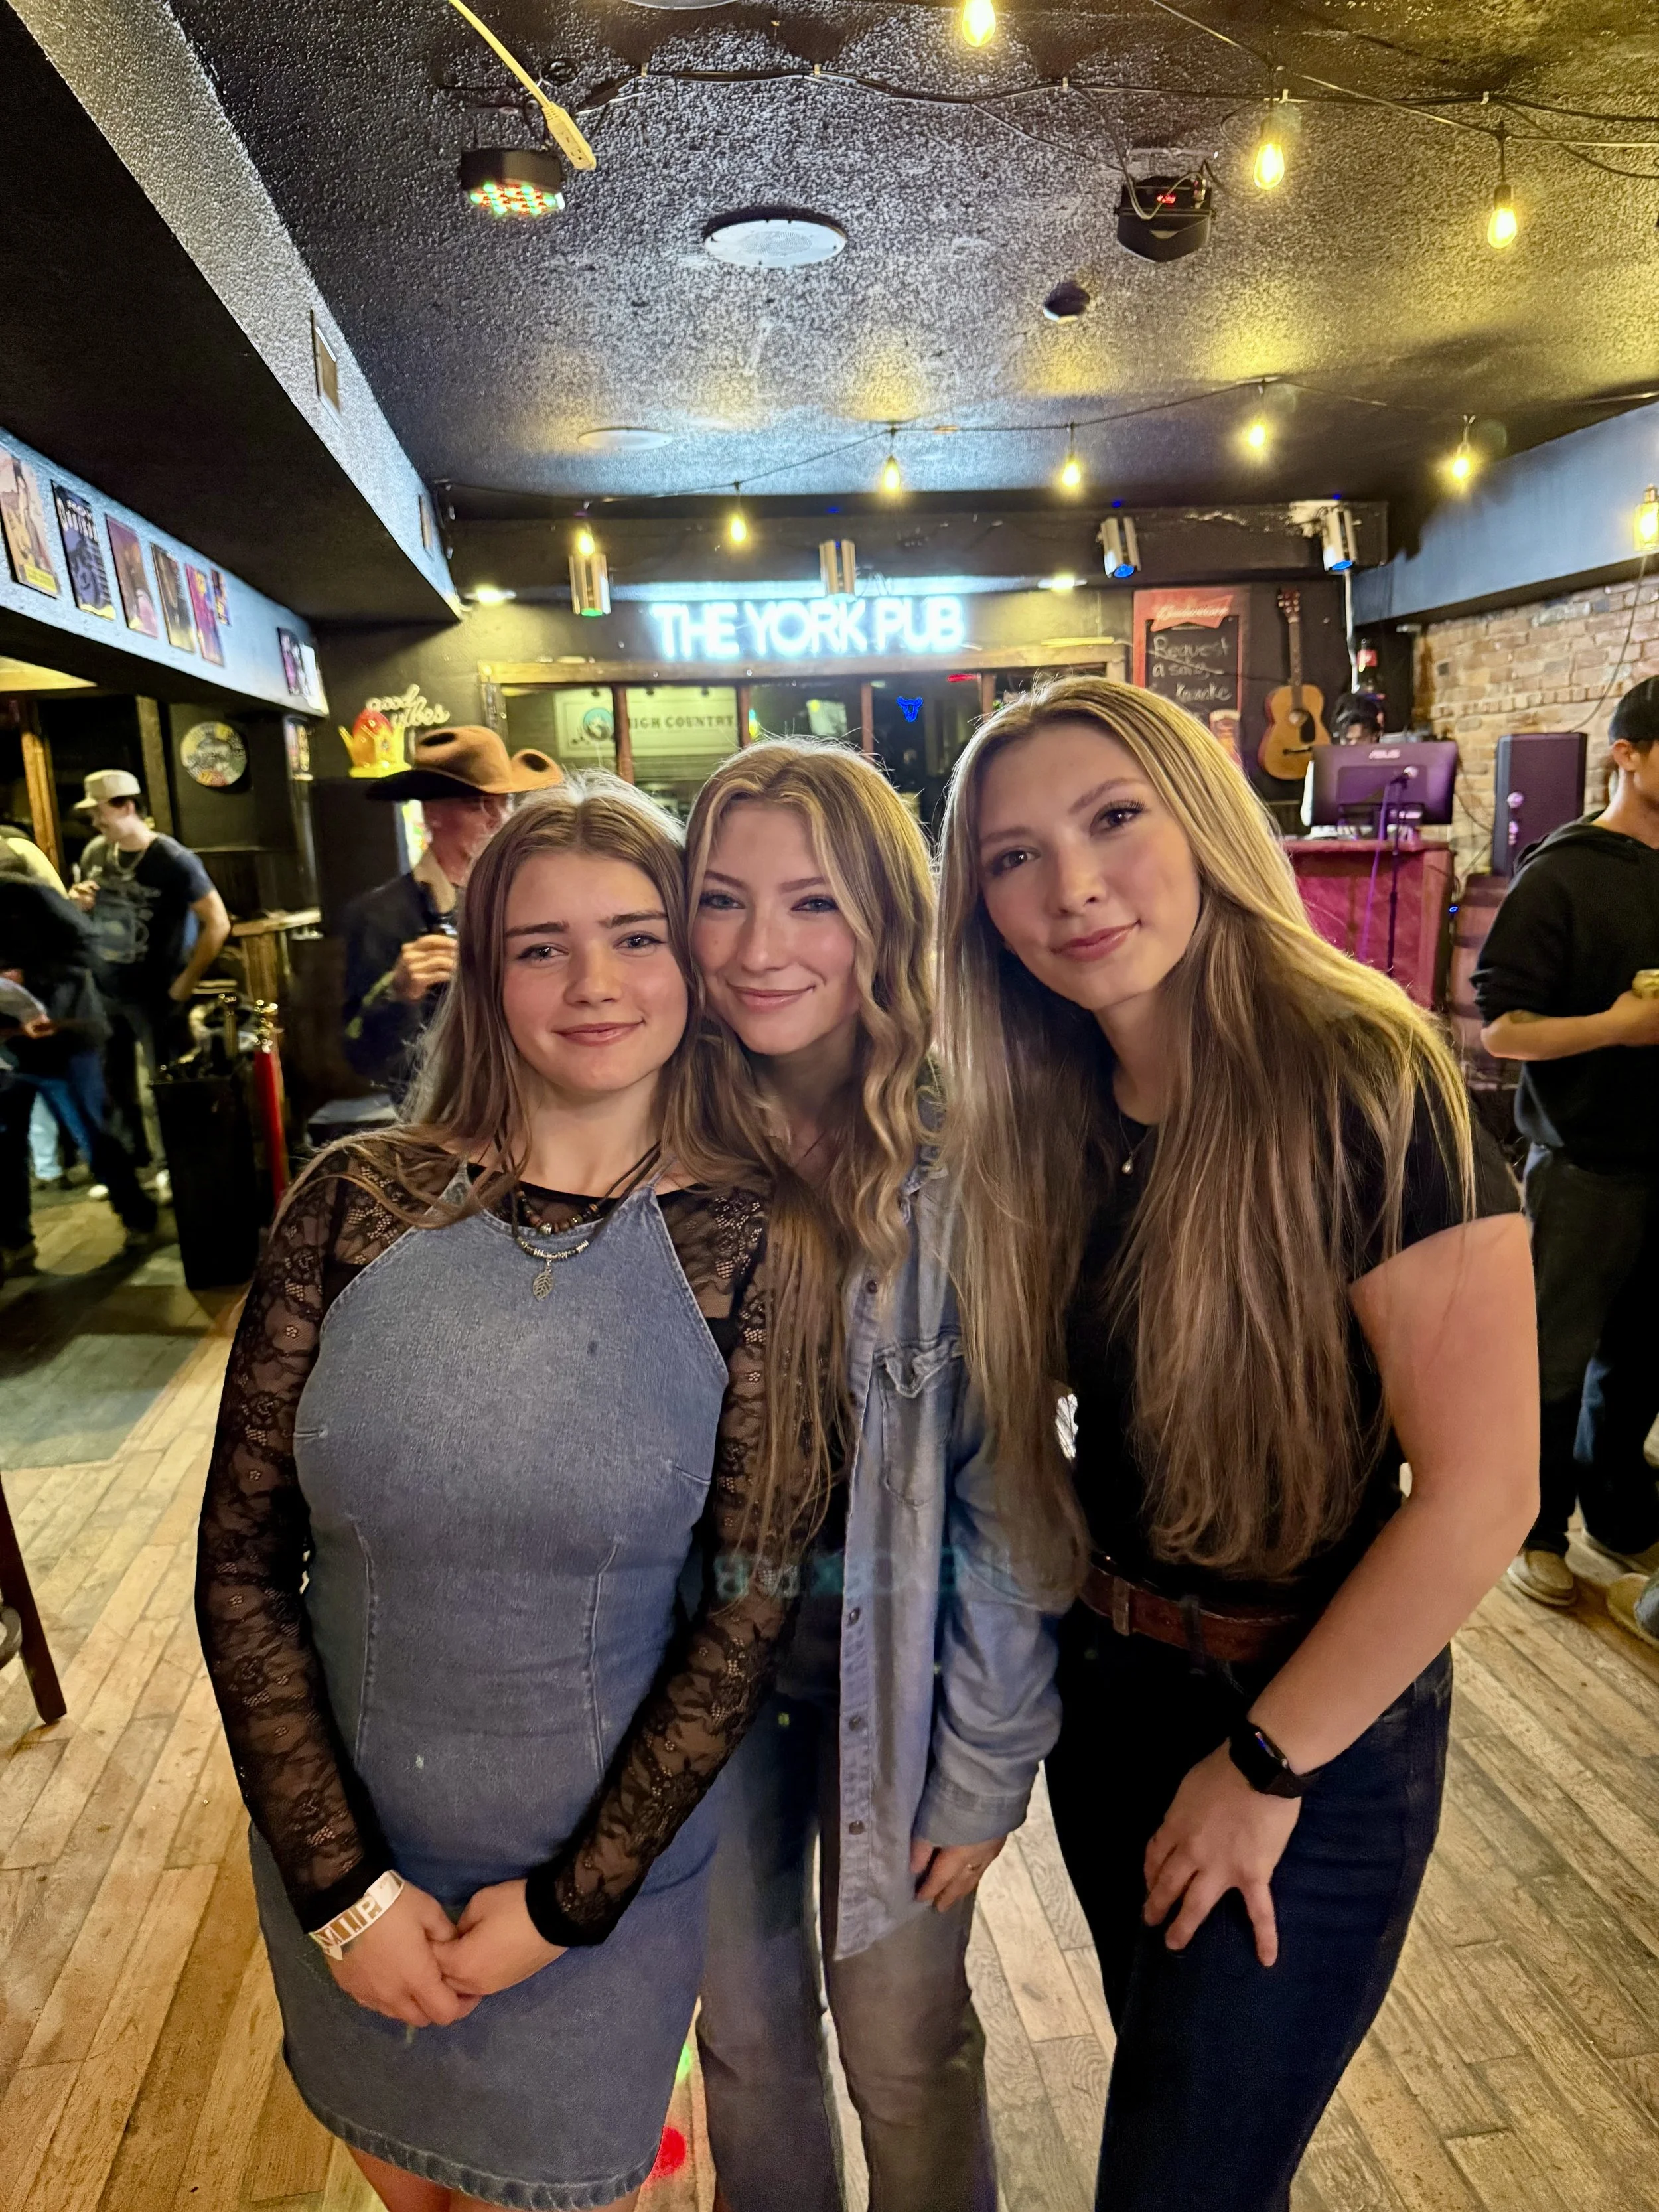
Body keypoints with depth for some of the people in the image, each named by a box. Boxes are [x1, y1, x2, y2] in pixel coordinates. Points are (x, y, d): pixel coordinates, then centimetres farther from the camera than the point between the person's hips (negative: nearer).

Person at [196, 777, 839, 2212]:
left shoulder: (754, 1249, -14)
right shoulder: (358, 1203, -11)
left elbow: (752, 1607, -11)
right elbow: (242, 1566, -7)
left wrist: (569, 1902, -9)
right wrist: (345, 1887, -8)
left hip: (616, 1867, -2)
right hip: (339, 1853, 2)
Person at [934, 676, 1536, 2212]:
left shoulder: (1363, 1083, -23)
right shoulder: (1040, 1121, -3)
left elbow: (1482, 1491, -22)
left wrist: (1264, 1765, -15)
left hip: (1312, 1736, -6)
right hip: (1108, 1686, 6)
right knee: (1171, 2074, 27)